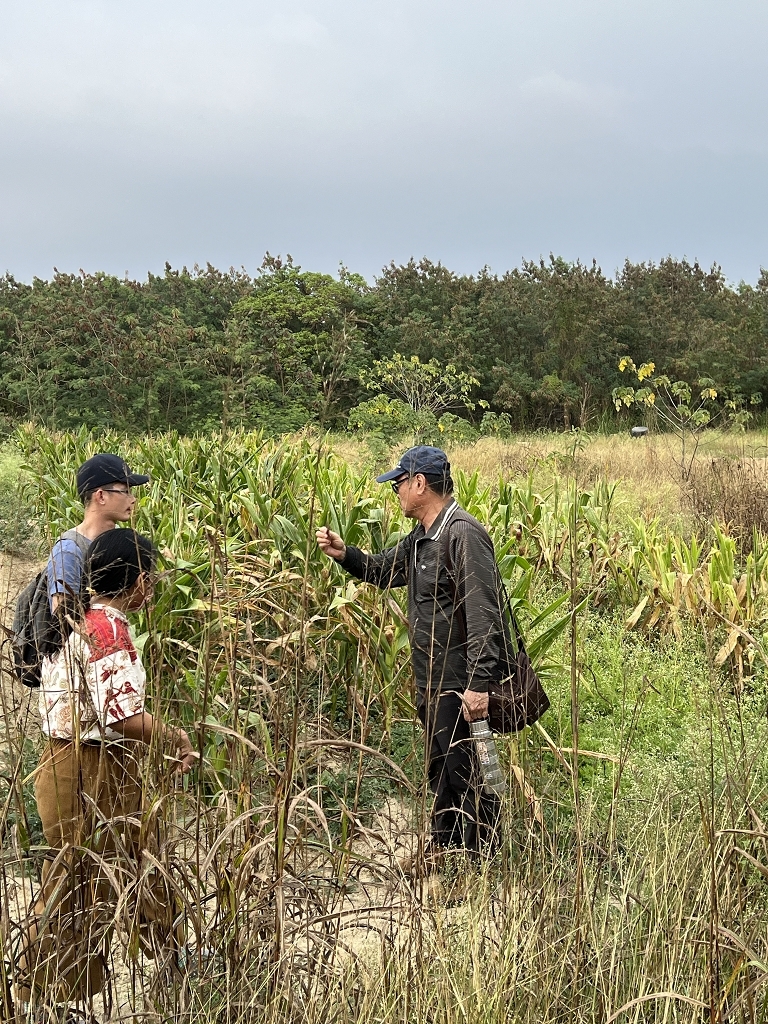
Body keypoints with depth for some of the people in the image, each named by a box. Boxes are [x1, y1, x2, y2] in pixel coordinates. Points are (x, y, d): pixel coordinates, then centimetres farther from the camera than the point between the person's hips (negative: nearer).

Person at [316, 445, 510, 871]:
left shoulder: (464, 535, -21)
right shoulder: (422, 536, 11)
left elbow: (483, 615, -26)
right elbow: (384, 569, 24)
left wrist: (478, 683, -29)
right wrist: (344, 554, 5)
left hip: (460, 686, -10)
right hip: (431, 680, 10)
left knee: (466, 773, -2)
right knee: (439, 768, 21)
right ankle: (443, 845, 36)